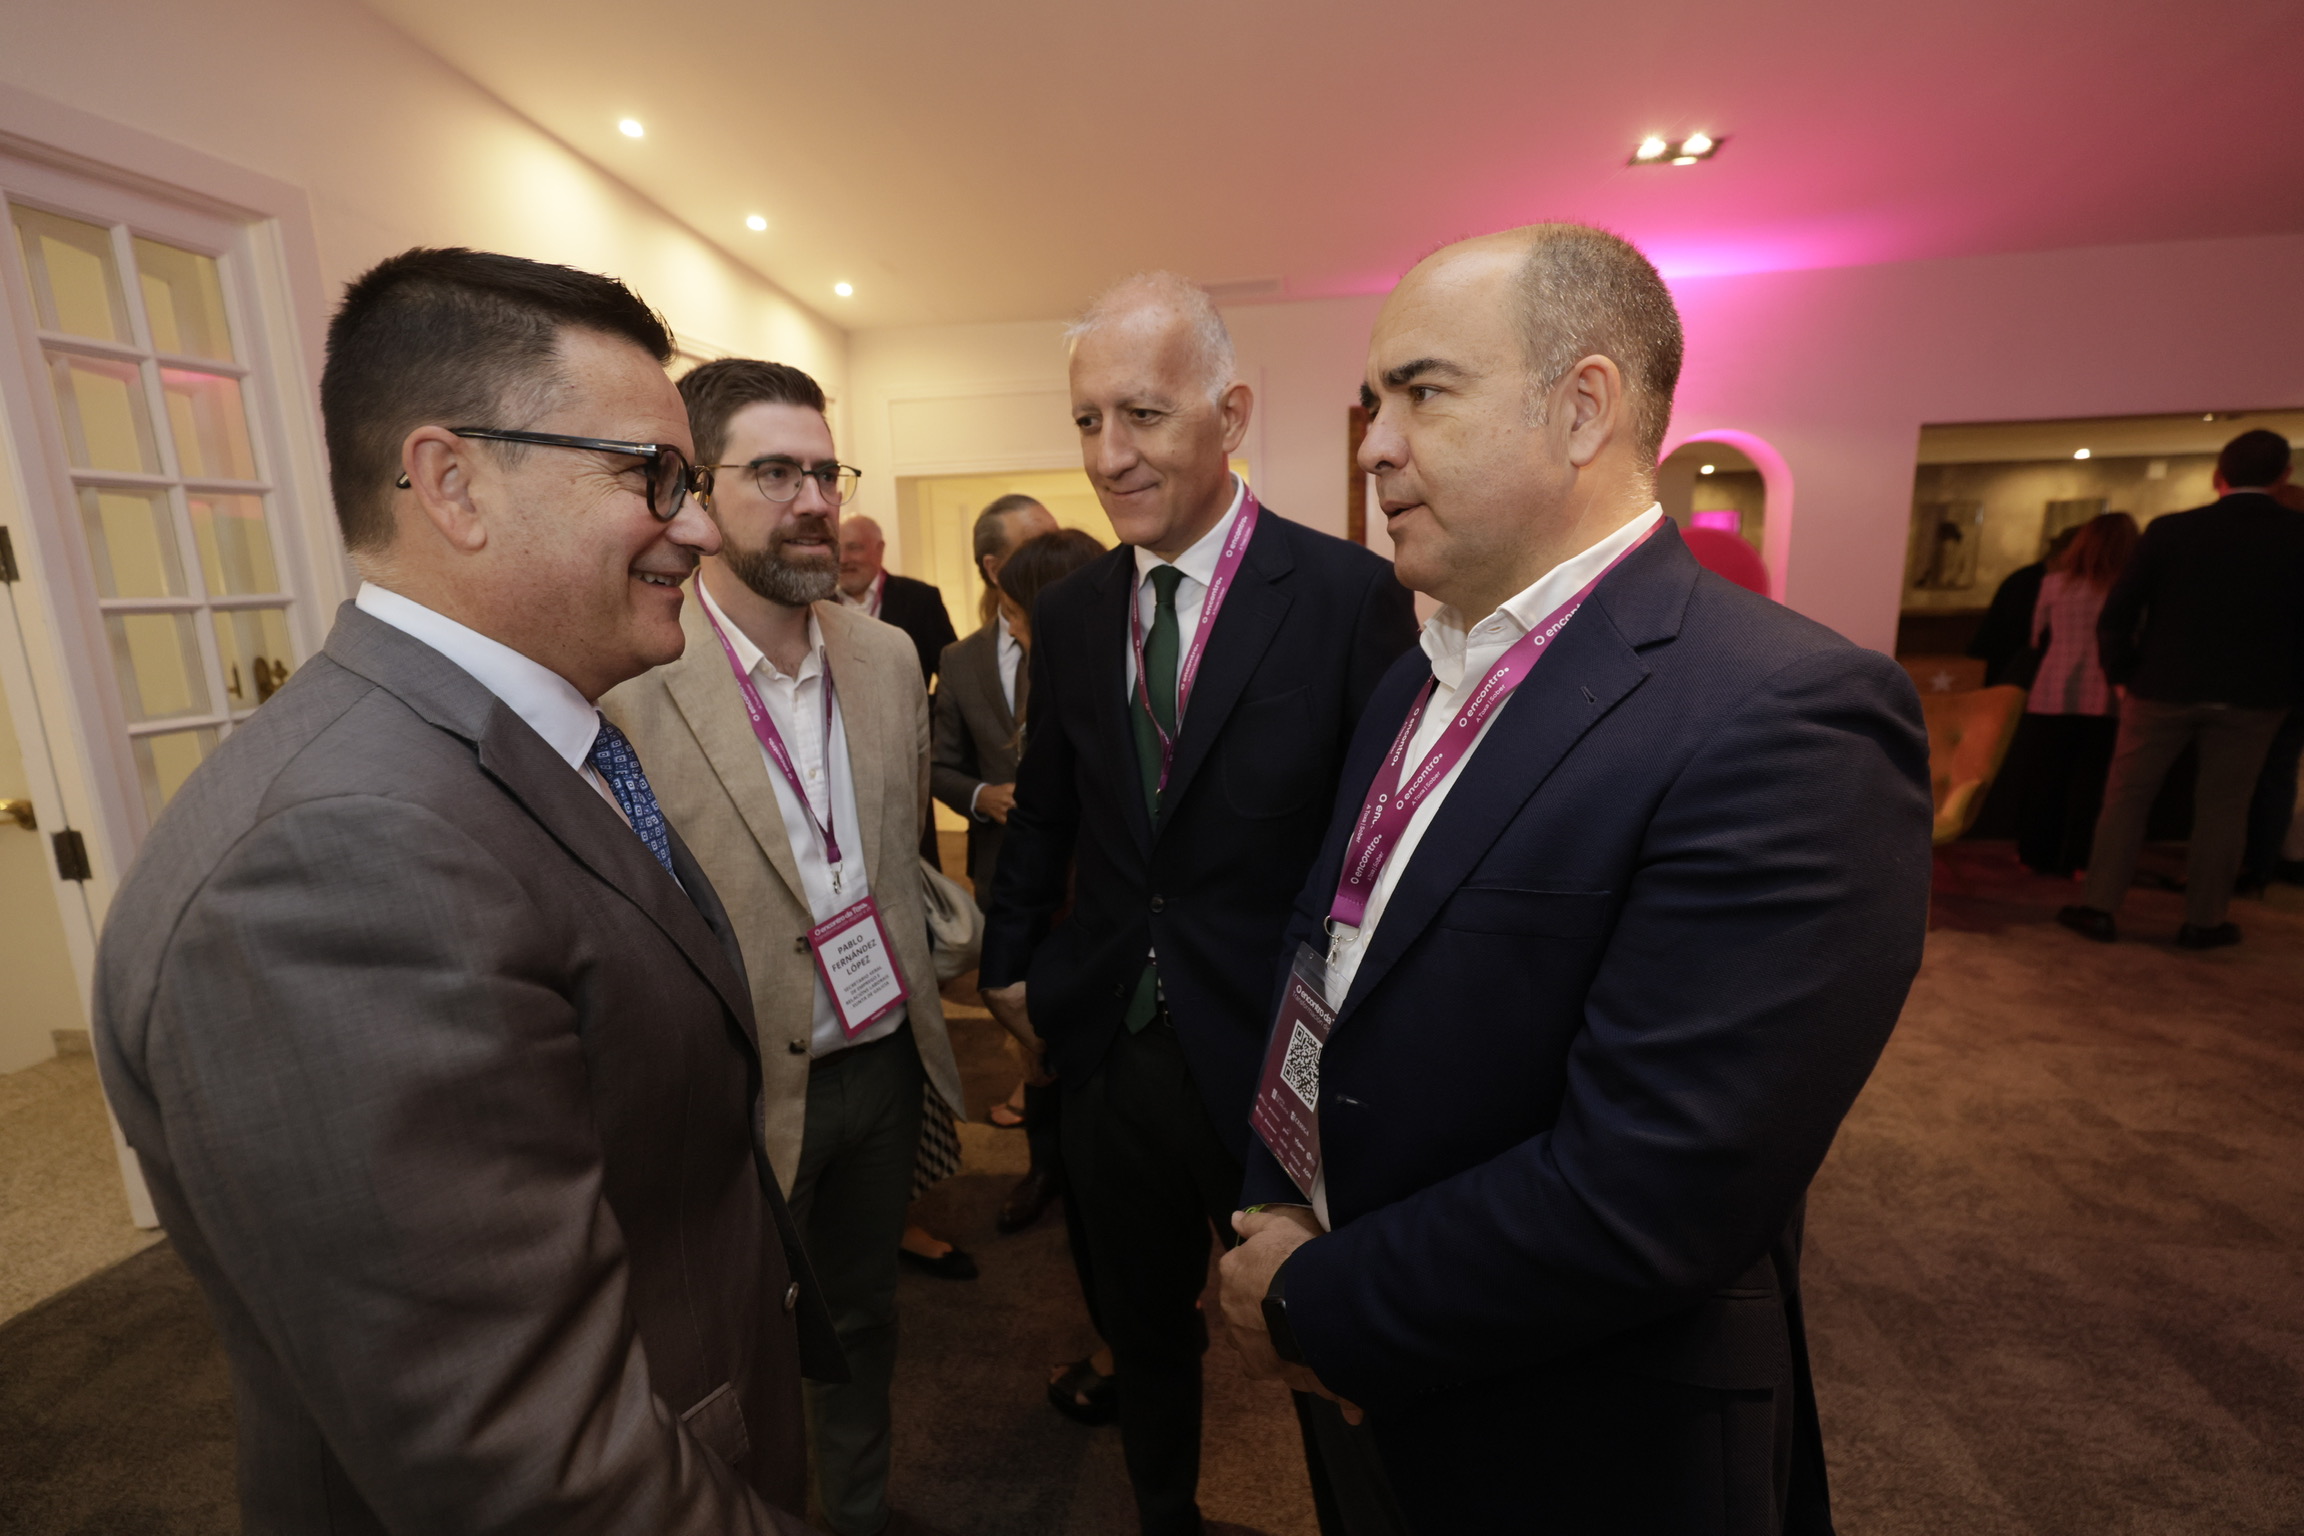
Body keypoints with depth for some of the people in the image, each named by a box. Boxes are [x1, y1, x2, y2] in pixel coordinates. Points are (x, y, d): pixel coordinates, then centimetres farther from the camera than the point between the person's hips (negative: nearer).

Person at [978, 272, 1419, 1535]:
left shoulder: (1352, 596, -13)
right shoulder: (1071, 611, 2)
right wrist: (1011, 957, 10)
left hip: (1277, 1055, -4)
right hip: (1108, 1047, 5)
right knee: (1142, 1329, 26)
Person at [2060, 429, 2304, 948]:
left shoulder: (2170, 530, -7)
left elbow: (2116, 615, -8)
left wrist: (2123, 673, 5)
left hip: (2164, 687, -2)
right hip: (2253, 696, 2)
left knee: (2126, 795, 7)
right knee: (2223, 807, 11)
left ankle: (2099, 906, 6)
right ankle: (2204, 921, 17)